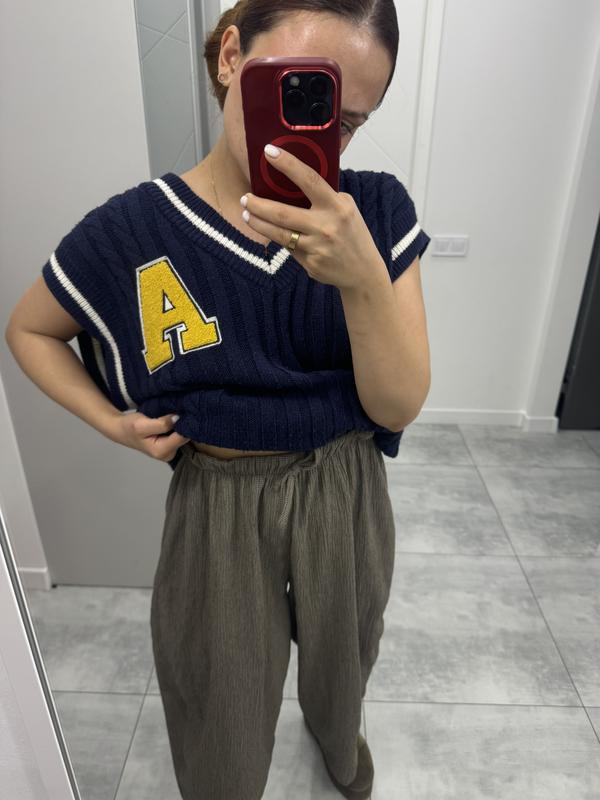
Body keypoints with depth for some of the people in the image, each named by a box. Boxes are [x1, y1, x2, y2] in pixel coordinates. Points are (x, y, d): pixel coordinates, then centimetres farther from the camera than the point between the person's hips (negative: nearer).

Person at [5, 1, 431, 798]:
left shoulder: (379, 213, -12)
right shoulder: (127, 233, -15)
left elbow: (398, 407, -17)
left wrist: (362, 276, -33)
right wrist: (111, 421, -11)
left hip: (344, 497, 3)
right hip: (217, 507, -2)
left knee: (341, 664, 34)